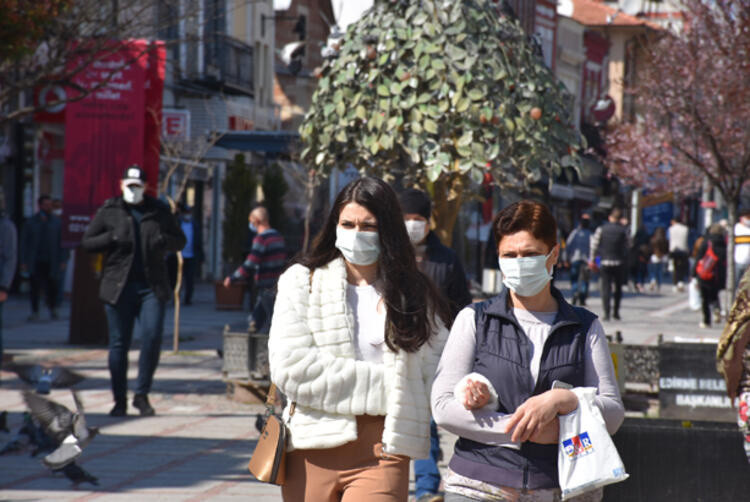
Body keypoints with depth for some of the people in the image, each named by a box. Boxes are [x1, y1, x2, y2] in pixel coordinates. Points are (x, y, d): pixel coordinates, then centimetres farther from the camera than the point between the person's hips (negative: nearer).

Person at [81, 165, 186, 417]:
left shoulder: (159, 211, 10)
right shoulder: (109, 211, 7)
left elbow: (180, 241, 16)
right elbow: (87, 242, 7)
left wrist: (164, 241, -7)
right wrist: (112, 238, -10)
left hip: (152, 286, 0)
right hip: (118, 287, 0)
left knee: (152, 337, -11)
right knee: (119, 344, 2)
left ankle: (142, 394, 3)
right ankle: (120, 400, 12)